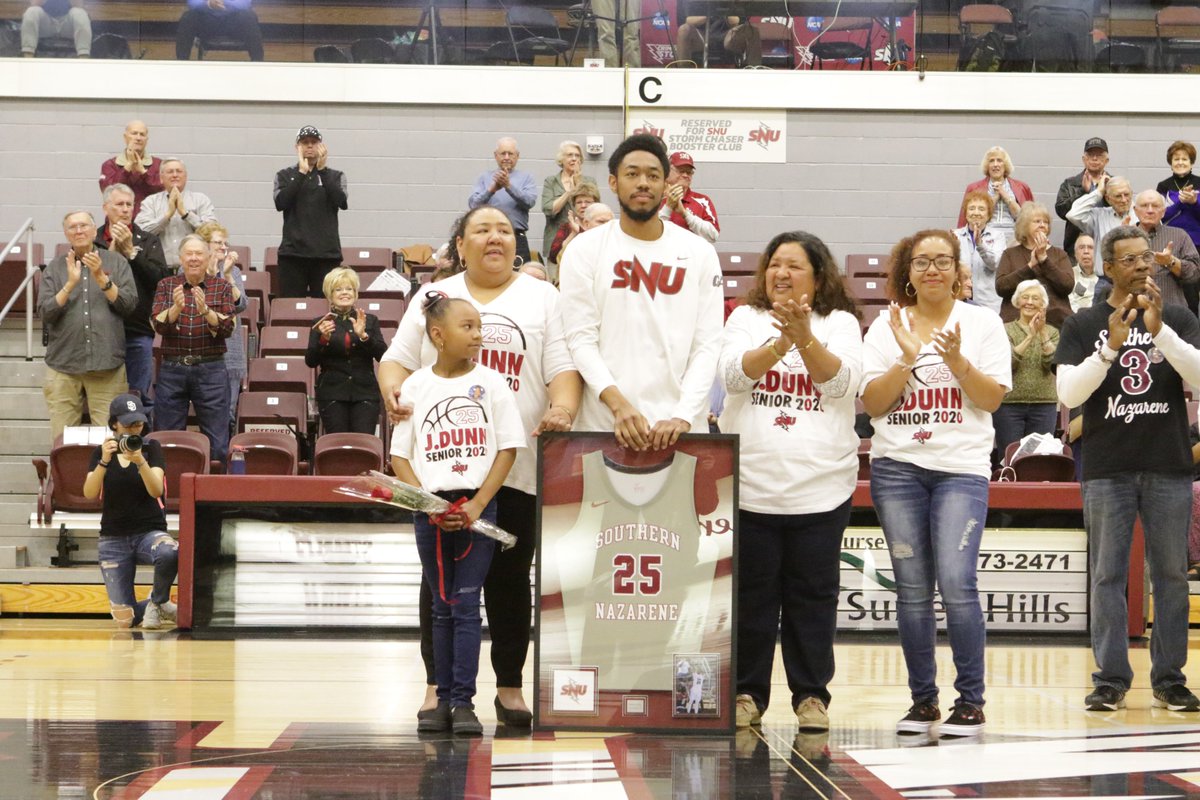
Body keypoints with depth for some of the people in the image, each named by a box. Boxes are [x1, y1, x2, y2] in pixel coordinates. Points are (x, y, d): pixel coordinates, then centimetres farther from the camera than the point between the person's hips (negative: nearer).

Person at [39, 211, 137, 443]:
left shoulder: (116, 262, 8)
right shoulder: (54, 268, 9)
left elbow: (129, 304, -1)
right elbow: (45, 313, -1)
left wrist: (101, 278, -13)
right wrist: (70, 284, -14)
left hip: (107, 364, -1)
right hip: (63, 365, 1)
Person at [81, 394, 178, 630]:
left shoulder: (151, 447, 0)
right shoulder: (101, 452, 4)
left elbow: (156, 491, -14)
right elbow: (90, 494, -11)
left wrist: (140, 462, -30)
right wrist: (104, 461, -23)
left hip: (150, 531, -1)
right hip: (113, 538, 1)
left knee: (169, 553, -40)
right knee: (125, 620, -10)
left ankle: (157, 601, -8)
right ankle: (157, 608, 24)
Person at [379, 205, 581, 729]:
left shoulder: (543, 298, 10)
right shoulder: (433, 297, 13)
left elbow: (563, 368, 1)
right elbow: (398, 359, 10)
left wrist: (563, 409, -19)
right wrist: (393, 388, -13)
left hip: (518, 465, 0)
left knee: (510, 580, 4)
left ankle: (509, 686, 14)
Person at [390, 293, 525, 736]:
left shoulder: (491, 383, 1)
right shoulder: (415, 386, 3)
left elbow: (508, 448, 0)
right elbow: (400, 455, 4)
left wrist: (477, 505, -8)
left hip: (478, 506, -1)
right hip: (430, 510, 1)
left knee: (466, 605, -3)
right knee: (442, 608, 8)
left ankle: (464, 702, 0)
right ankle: (443, 700, 14)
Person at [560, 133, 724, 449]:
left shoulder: (700, 253, 5)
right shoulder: (585, 249, 3)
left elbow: (708, 345, 0)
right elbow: (581, 339, -4)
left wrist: (684, 416, -14)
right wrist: (618, 403, -18)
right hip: (603, 423, -1)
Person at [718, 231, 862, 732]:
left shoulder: (840, 324, 7)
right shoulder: (746, 319, 9)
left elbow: (841, 381, -9)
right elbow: (734, 374, -8)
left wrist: (804, 337, -24)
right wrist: (781, 340, -23)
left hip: (820, 488, -1)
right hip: (750, 484, 1)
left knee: (813, 596, 3)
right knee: (750, 595, 4)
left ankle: (812, 695, 12)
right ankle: (747, 693, 14)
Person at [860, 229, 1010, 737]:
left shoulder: (982, 323, 7)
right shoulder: (886, 327, 9)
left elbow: (992, 399, 0)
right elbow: (872, 403, 2)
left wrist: (956, 360, -14)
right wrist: (908, 358, -10)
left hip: (962, 468, -2)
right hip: (897, 466, 2)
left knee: (956, 582, -14)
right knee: (912, 589, 3)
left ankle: (970, 700, -5)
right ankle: (922, 700, 13)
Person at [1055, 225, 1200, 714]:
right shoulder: (1083, 326, 5)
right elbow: (1068, 393, -6)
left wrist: (1159, 329, -19)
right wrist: (1111, 347, -18)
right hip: (1107, 469, -1)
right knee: (1107, 575, 0)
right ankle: (1110, 679, 5)